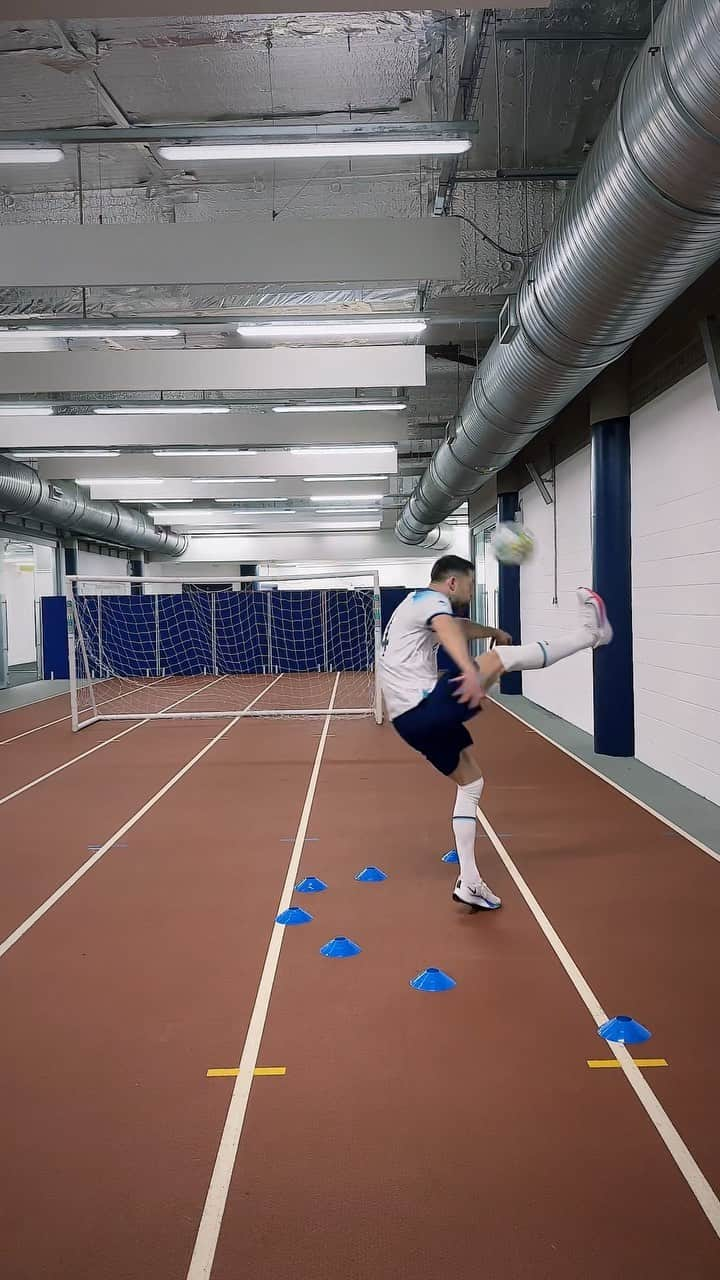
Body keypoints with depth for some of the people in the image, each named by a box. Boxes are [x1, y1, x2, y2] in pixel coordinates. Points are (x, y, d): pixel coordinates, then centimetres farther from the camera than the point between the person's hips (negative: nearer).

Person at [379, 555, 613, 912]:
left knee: (471, 783, 18)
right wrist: (471, 671, -50)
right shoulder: (431, 599, -7)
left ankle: (469, 883, 18)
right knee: (503, 657, -11)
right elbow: (450, 632, -31)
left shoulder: (416, 604, 24)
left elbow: (459, 627, 45)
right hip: (426, 708, -10)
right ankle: (590, 631, 3)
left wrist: (494, 632, 59)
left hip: (410, 719, 10)